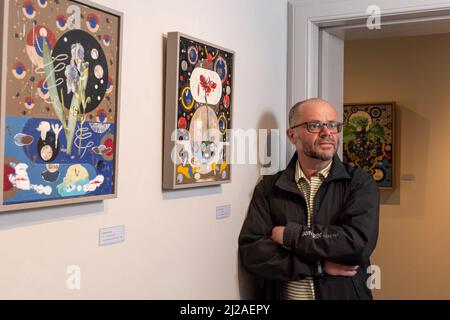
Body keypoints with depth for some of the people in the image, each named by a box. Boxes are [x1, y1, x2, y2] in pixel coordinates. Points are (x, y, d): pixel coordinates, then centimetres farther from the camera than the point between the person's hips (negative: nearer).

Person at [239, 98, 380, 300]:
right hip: (282, 295, 1)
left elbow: (359, 244, -22)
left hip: (344, 295, 0)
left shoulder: (360, 183, -7)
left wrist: (289, 234, -16)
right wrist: (320, 266, -19)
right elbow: (251, 253, -13)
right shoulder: (268, 188, -5)